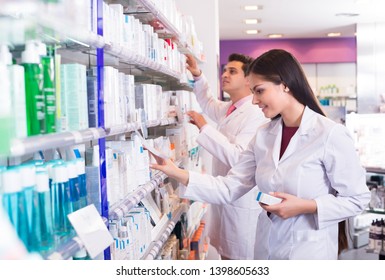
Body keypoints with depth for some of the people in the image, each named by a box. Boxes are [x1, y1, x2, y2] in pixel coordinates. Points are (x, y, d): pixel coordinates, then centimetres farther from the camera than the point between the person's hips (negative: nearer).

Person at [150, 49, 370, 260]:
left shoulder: (331, 134, -16)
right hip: (267, 247, 6)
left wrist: (306, 206, -21)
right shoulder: (263, 136, 1)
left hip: (309, 250, -5)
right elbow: (229, 189, -3)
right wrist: (179, 174, -11)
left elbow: (357, 199, -11)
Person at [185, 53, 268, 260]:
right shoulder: (228, 109, 10)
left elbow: (238, 157, -31)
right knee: (225, 254, 21)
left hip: (242, 205, -9)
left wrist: (204, 127, -25)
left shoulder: (256, 114, -21)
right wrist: (197, 76, 16)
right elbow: (208, 103, 32)